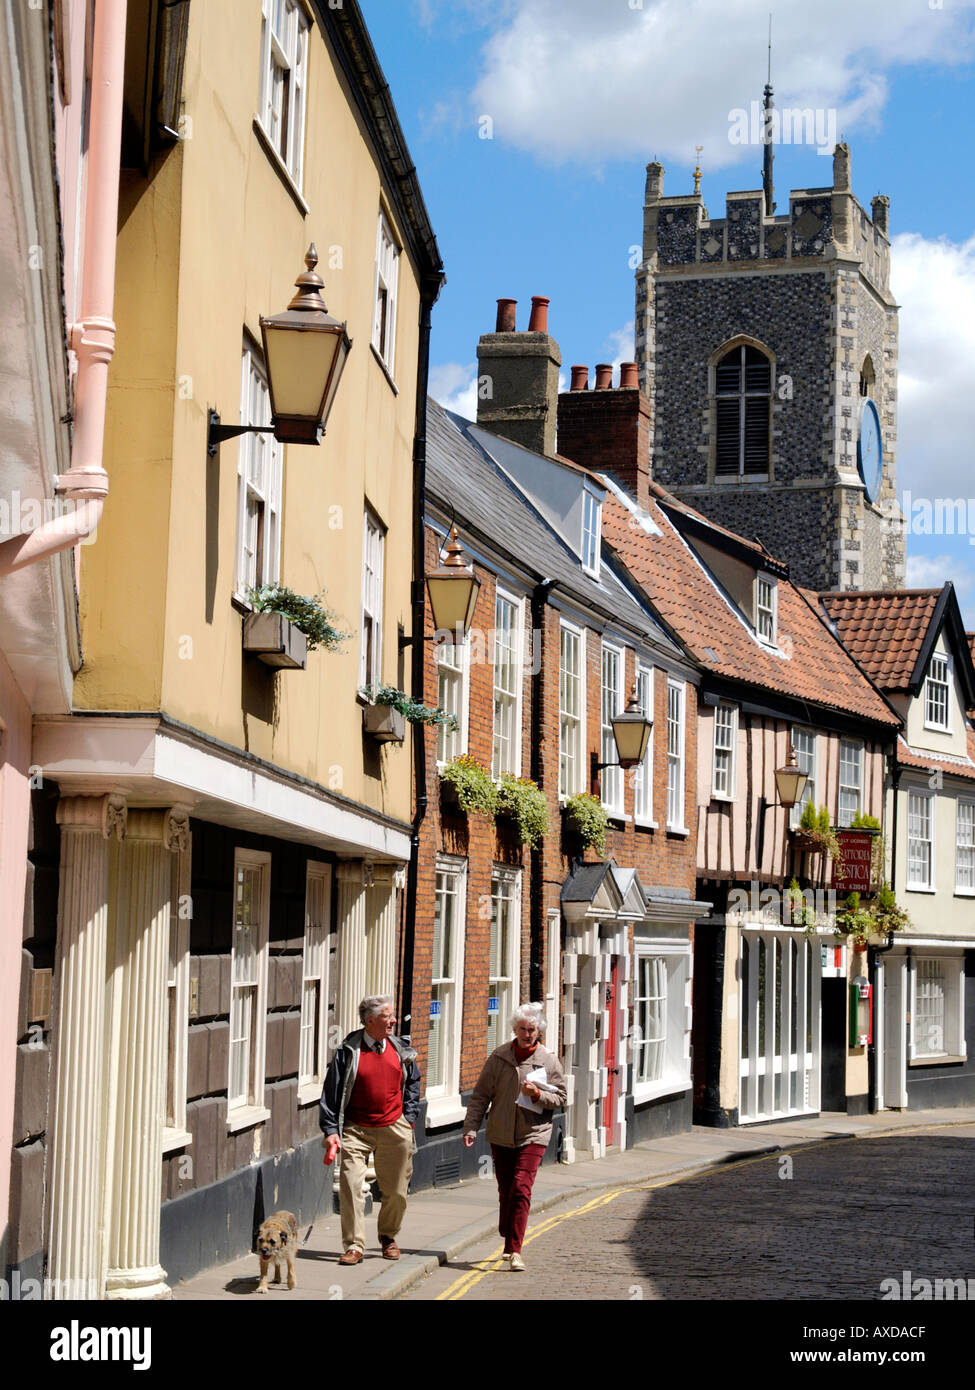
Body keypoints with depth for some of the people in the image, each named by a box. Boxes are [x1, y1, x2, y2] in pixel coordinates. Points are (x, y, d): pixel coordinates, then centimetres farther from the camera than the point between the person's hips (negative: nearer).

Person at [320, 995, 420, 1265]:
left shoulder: (401, 1050, 6)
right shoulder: (348, 1051, -5)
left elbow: (413, 1083, 20)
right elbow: (332, 1091, -2)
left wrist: (409, 1118, 12)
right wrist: (330, 1130, -7)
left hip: (394, 1129, 3)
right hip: (356, 1129, -3)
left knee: (396, 1191, 8)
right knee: (351, 1185, -11)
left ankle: (388, 1237, 31)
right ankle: (354, 1245, -4)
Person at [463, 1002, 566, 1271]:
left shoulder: (549, 1061, 1)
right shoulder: (499, 1057, 3)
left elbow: (560, 1098, 4)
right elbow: (481, 1095, 4)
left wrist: (537, 1095, -15)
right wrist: (471, 1127, -5)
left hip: (533, 1135, -2)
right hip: (501, 1135, 2)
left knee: (521, 1189, -15)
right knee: (505, 1192, 10)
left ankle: (514, 1250, -15)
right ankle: (509, 1242, 29)